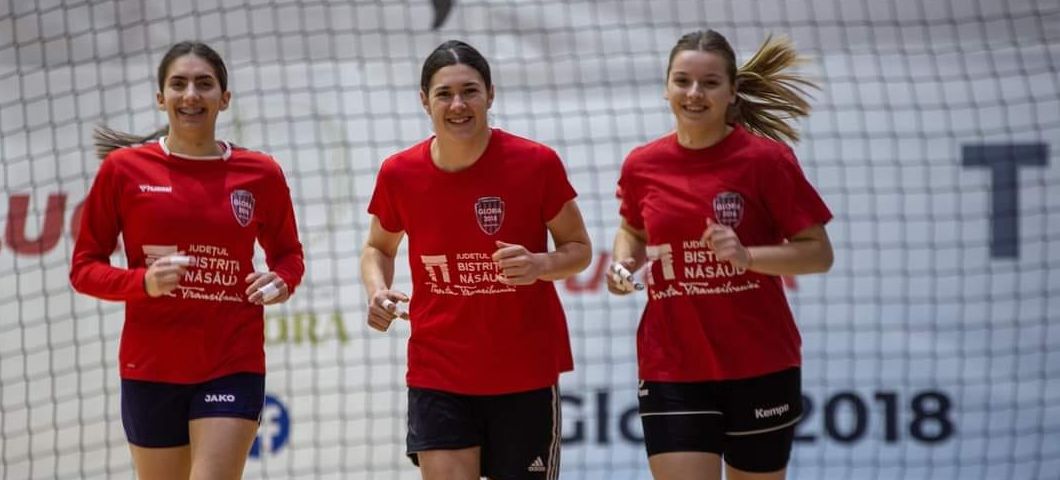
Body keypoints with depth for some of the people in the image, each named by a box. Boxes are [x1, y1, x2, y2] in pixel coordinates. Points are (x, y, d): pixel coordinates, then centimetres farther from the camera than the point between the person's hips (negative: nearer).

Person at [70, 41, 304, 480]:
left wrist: (280, 282, -6)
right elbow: (84, 268, 2)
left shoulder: (260, 174, 2)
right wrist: (143, 283, -17)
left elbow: (288, 254, 18)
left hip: (233, 367, -1)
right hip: (150, 368, 1)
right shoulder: (124, 168, -1)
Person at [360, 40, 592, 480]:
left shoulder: (536, 164, -10)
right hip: (437, 375, 1)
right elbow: (378, 248, 14)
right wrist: (378, 290, -7)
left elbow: (579, 249, 0)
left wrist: (540, 265, -22)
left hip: (526, 374, -1)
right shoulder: (399, 174, -4)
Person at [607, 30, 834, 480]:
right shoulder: (641, 165, 2)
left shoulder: (766, 159, -8)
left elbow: (819, 253, -6)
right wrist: (623, 263, 1)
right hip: (671, 371, 2)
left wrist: (747, 255, -21)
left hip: (760, 369, -1)